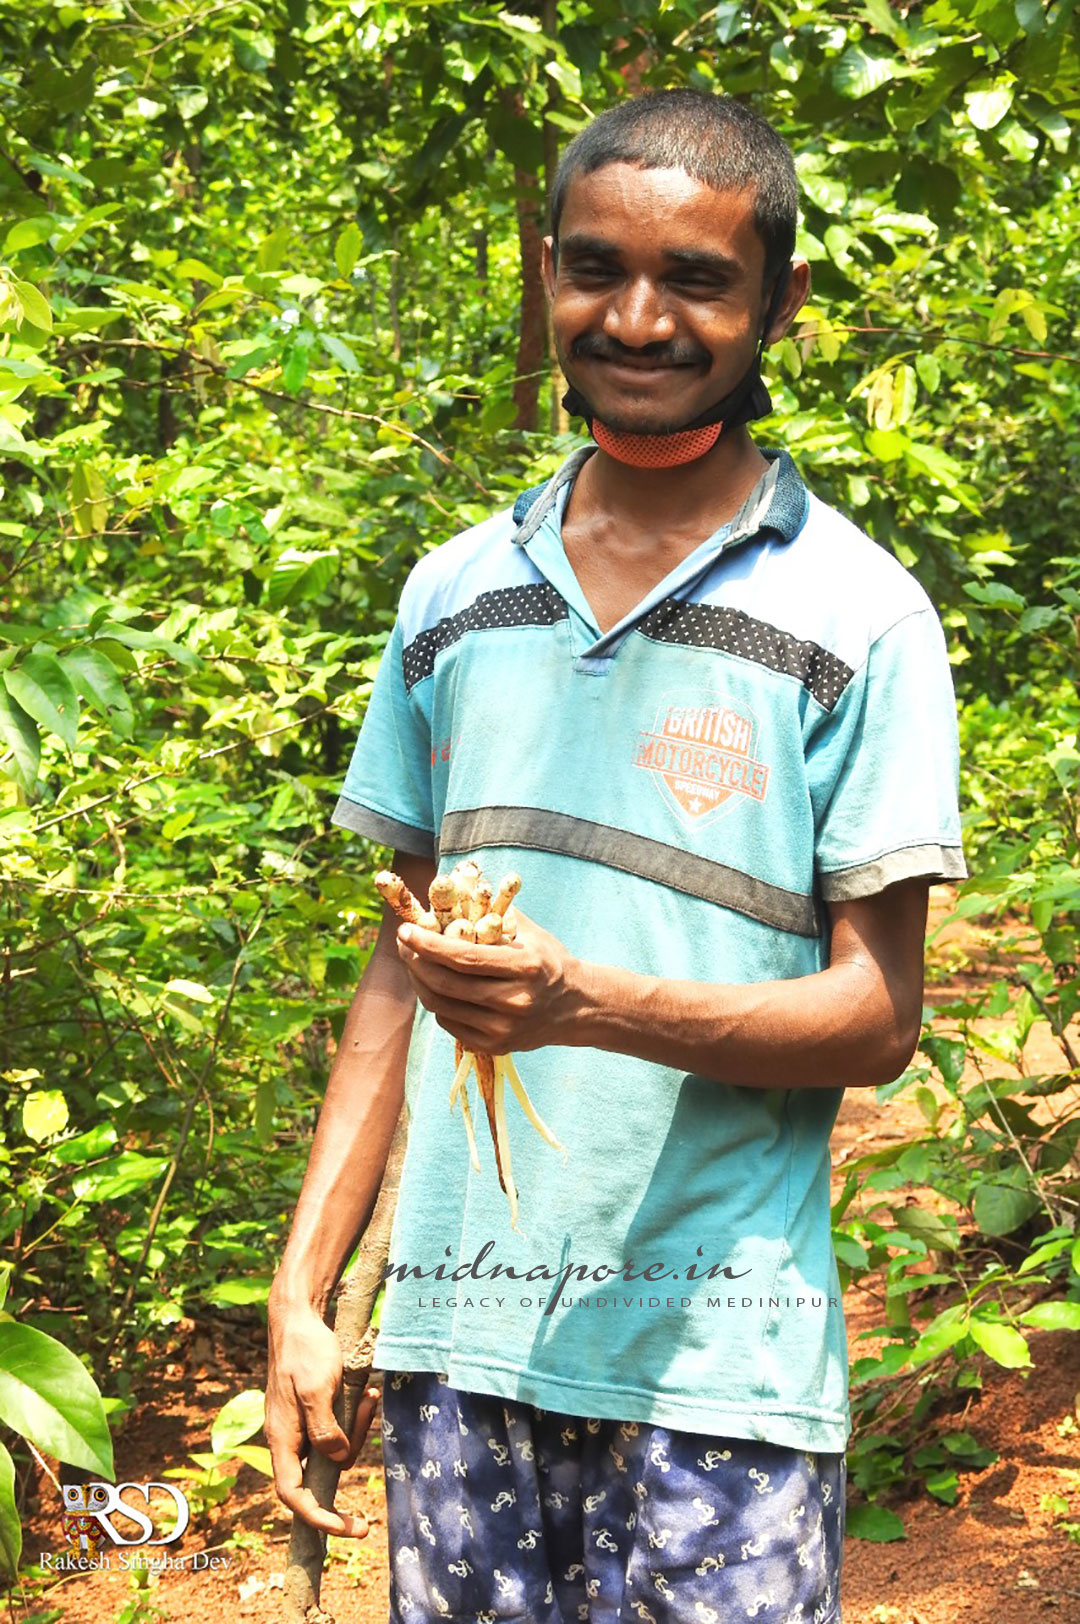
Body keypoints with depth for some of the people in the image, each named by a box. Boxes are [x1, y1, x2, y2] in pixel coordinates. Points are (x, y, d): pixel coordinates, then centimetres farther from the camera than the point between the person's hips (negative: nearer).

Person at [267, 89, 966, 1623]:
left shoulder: (857, 616, -2)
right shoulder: (452, 596, 11)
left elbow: (877, 1019, -6)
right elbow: (401, 965, 14)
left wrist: (588, 1003, -22)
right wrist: (302, 1294, 7)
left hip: (715, 1372, -3)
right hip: (455, 1336, 4)